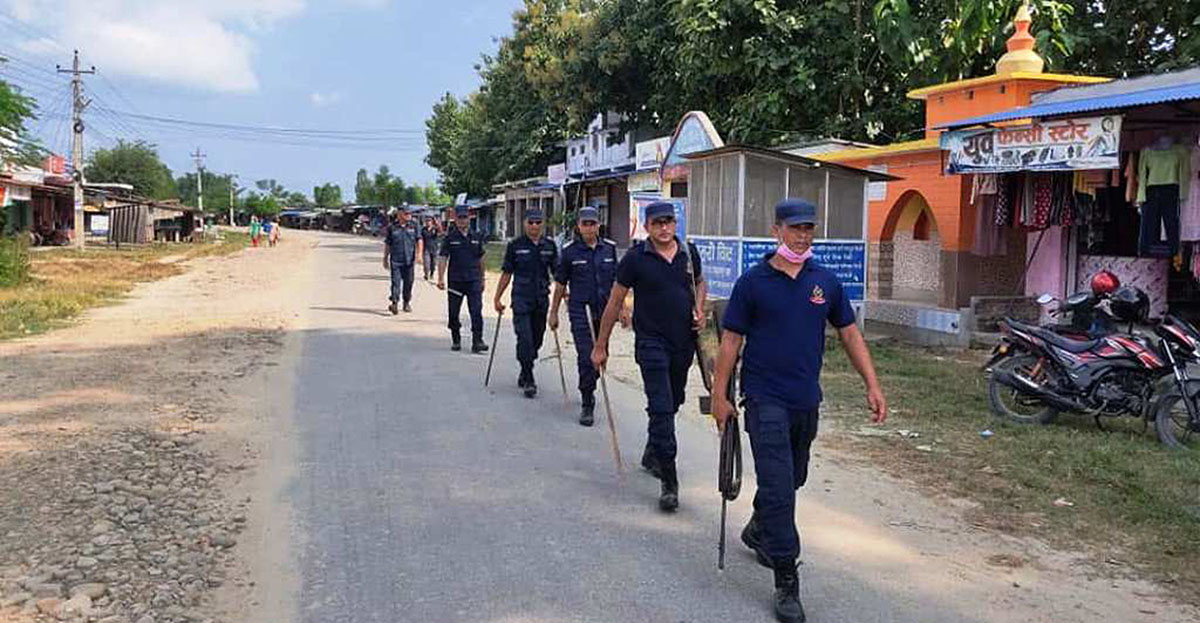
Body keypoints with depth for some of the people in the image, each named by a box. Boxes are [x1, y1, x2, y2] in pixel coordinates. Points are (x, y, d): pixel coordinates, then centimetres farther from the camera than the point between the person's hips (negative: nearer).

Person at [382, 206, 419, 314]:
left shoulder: (413, 225, 7)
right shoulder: (391, 227, 2)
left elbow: (419, 240, 8)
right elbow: (387, 244, 8)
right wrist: (385, 259, 9)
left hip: (409, 259, 2)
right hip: (395, 260, -2)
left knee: (408, 282, 9)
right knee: (396, 281, -10)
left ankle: (407, 302, 23)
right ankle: (394, 302, -13)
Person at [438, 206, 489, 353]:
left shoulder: (476, 237, 8)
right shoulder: (450, 237, 0)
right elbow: (443, 258, -5)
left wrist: (482, 279, 18)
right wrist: (440, 278, -15)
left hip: (473, 280, 1)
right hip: (455, 281, -1)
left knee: (476, 311, -9)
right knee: (453, 313, 7)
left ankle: (477, 342, -8)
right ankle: (456, 340, 23)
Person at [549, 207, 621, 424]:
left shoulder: (610, 249, 6)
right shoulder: (570, 251, -3)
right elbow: (560, 284, 3)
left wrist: (621, 309, 10)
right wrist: (554, 312, 4)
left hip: (604, 310, 4)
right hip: (580, 311, -4)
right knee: (586, 357, -10)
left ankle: (587, 390, 38)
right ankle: (587, 405, -4)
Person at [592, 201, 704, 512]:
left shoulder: (689, 253, 4)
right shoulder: (635, 258, -8)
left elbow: (700, 282, 25)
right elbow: (615, 302, -3)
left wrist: (699, 309, 4)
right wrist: (600, 345, -1)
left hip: (684, 343, 5)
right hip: (651, 341, -5)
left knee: (672, 404, 19)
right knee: (661, 408, -12)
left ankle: (651, 454, 43)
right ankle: (669, 482, -9)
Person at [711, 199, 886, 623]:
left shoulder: (826, 282, 6)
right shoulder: (753, 282, -5)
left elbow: (850, 334, 11)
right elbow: (731, 340, -3)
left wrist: (872, 386, 4)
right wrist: (719, 396, -5)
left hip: (807, 400, 5)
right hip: (766, 398, -5)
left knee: (793, 479, 20)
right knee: (778, 486, -9)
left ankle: (758, 531, 46)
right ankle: (786, 584, -3)